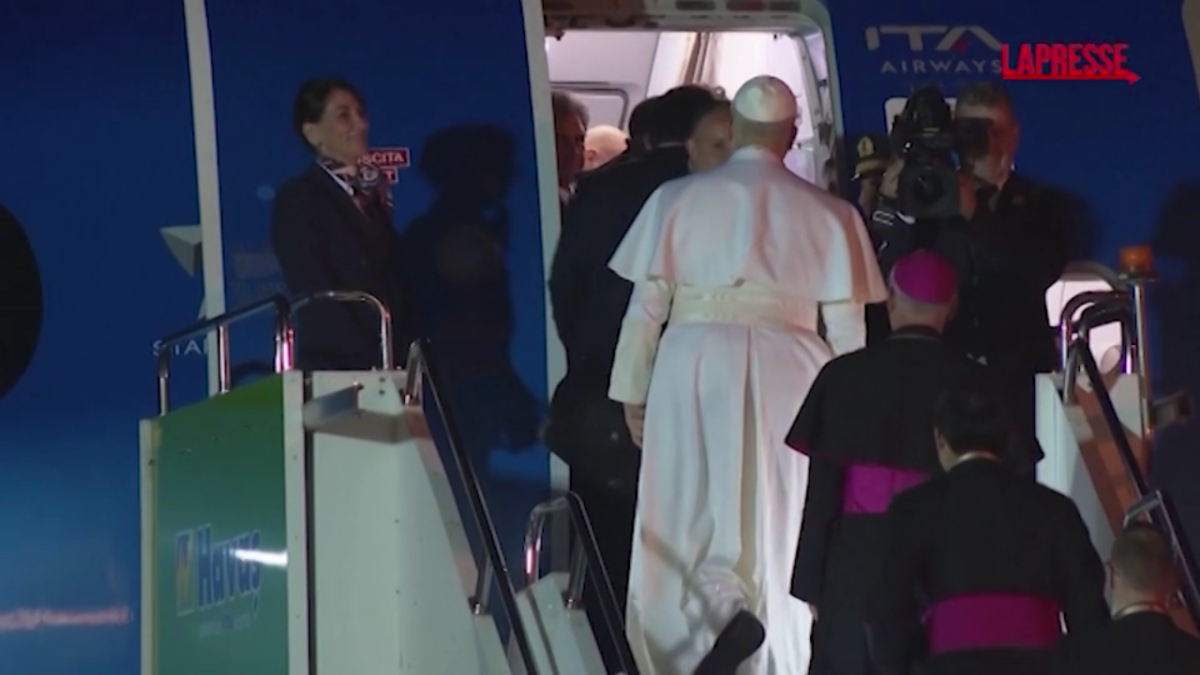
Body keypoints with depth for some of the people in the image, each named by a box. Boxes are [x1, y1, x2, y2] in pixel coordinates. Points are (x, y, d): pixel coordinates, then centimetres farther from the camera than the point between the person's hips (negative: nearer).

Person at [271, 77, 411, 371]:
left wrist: (405, 356, 3)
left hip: (391, 368, 6)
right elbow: (315, 297, -10)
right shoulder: (297, 200, -3)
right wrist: (374, 365, -15)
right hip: (334, 370, -6)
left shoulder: (372, 193, 18)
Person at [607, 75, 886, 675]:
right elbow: (846, 326, 4)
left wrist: (633, 392, 9)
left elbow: (646, 306, 2)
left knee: (691, 516, 5)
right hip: (786, 376, 1)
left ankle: (721, 608, -21)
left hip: (695, 368, -1)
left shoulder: (677, 199, 3)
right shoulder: (826, 213, 5)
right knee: (779, 524, 8)